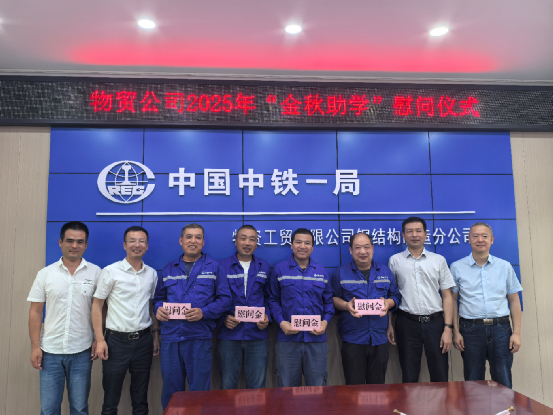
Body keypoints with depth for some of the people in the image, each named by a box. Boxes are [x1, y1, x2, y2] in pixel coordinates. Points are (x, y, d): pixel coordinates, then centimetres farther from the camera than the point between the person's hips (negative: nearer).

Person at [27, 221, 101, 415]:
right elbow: (35, 312, 2)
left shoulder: (95, 273, -2)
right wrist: (35, 346, -2)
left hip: (82, 351, 0)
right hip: (50, 351, 1)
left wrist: (98, 340, -4)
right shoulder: (45, 274, 0)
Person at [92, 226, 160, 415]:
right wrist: (100, 340, -9)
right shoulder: (111, 271, -6)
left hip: (143, 340, 3)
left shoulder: (152, 273, 6)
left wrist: (156, 334, 9)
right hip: (117, 340, -3)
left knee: (140, 399, 14)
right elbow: (97, 305, -4)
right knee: (111, 398, 6)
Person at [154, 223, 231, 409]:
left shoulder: (213, 267, 3)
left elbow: (224, 298, -1)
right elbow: (159, 298, 19)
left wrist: (204, 312, -16)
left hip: (199, 337, -3)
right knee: (170, 389, 13)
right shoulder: (168, 270, 12)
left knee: (199, 389, 7)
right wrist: (158, 309, -3)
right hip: (170, 337, 3)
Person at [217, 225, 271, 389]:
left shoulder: (265, 267, 9)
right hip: (229, 334, -1)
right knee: (227, 387, 8)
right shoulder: (222, 266, 3)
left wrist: (267, 318, -5)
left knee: (257, 387, 9)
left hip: (257, 334, 1)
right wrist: (224, 318, -12)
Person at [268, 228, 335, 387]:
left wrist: (325, 322, -3)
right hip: (288, 338, -1)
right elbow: (273, 299, 4)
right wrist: (281, 322, -9)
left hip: (317, 339, 2)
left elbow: (329, 301, 13)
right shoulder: (279, 269, 4)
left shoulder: (321, 271, 11)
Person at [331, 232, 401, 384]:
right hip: (352, 338, -2)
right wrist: (346, 306, -14)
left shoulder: (385, 272, 11)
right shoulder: (340, 273, 3)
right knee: (354, 387, 1)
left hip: (379, 338, 2)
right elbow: (333, 298, 5)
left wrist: (388, 303, -6)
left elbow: (396, 296, 15)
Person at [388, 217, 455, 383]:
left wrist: (448, 328, -3)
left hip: (435, 322, 1)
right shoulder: (395, 261, 6)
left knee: (440, 378, 5)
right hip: (407, 324, -1)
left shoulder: (439, 260, 8)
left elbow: (447, 296, 5)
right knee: (409, 378, 7)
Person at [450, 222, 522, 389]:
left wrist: (516, 332, 1)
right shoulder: (457, 267, 2)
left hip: (500, 328, 1)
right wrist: (456, 332, -3)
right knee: (473, 383, 7)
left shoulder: (505, 266, 7)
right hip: (471, 329, -1)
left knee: (504, 383, 6)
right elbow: (452, 300, 3)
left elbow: (514, 300, 9)